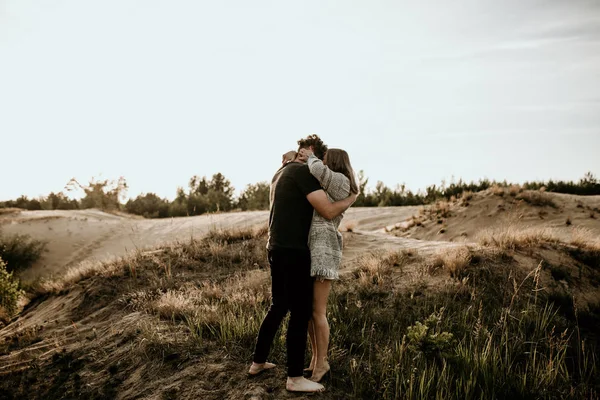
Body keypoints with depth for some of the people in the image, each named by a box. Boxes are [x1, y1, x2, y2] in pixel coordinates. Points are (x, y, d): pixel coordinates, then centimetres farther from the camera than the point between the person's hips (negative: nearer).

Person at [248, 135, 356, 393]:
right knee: (301, 312, -3)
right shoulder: (303, 172, -12)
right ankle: (295, 378, 4)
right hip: (292, 251, -10)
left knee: (279, 306, 20)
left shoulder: (280, 173, 18)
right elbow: (328, 211, -17)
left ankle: (258, 362, 29)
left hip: (277, 249, 10)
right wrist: (350, 199, 0)